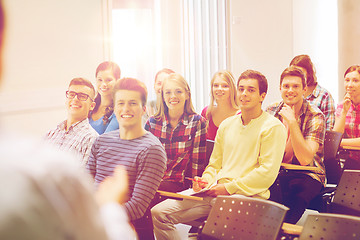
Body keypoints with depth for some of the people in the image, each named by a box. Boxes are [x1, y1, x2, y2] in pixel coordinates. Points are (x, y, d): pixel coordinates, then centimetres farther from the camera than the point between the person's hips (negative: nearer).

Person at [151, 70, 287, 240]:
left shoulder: (273, 127, -1)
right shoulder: (227, 124, 20)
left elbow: (268, 172, -10)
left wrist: (229, 188, -12)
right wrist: (206, 181, 3)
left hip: (247, 195, -6)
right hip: (214, 191, 7)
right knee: (158, 213, -8)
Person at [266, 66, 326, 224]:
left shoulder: (315, 117, -9)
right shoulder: (271, 111, 4)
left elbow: (305, 159, -21)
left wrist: (292, 122, -22)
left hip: (306, 174, -4)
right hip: (276, 172, 4)